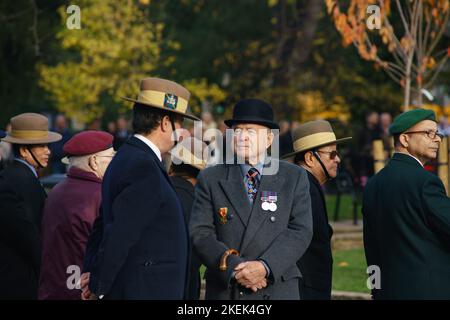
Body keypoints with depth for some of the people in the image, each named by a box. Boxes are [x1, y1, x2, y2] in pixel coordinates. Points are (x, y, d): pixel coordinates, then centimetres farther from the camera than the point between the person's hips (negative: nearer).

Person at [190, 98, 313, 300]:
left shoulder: (294, 178, 7)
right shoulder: (210, 179, 7)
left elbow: (300, 231, -2)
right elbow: (200, 234, -1)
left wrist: (265, 267, -16)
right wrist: (233, 268, -16)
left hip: (277, 290, 0)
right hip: (223, 292, 0)